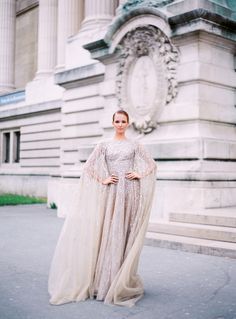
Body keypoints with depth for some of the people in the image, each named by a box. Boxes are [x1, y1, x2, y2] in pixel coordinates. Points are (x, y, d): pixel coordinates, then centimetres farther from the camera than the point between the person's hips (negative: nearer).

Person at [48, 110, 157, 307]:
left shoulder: (135, 145, 10)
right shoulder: (104, 145, 8)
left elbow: (152, 165, 12)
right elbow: (89, 167, 3)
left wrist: (139, 175, -3)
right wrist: (102, 180, -8)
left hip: (130, 192, 0)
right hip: (111, 192, 0)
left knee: (126, 232, 1)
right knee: (109, 232, -2)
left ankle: (123, 281, 11)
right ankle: (106, 279, 8)